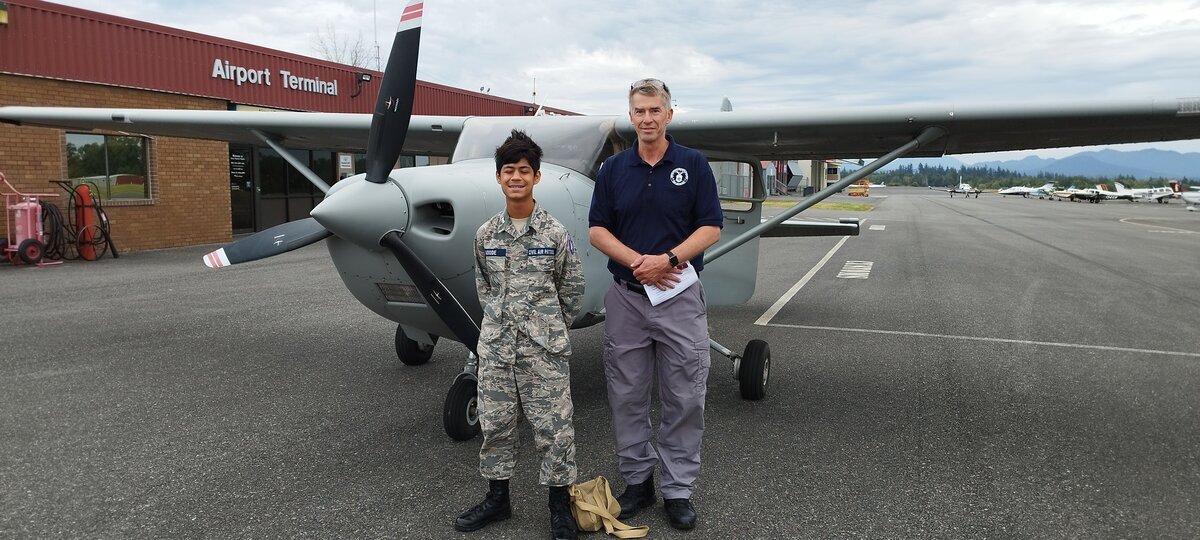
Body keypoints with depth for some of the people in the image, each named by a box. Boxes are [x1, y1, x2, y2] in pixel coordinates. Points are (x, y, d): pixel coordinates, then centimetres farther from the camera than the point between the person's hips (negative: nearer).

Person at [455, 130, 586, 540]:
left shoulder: (555, 233, -5)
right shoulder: (485, 234, 4)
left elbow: (572, 288, 4)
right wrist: (501, 324, 9)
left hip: (544, 349, -3)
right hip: (496, 347, 4)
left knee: (553, 426, 3)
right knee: (495, 424, 12)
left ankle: (560, 505, 18)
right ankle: (497, 498, 29)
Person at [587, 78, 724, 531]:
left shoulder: (694, 164, 1)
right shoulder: (613, 169, 6)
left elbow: (711, 228, -4)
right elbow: (597, 230, 3)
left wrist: (668, 258, -19)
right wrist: (637, 262, -14)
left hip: (681, 296, -2)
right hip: (626, 297, 2)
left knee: (684, 400, 3)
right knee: (627, 397, 9)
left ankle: (678, 489, 17)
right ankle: (637, 480, 25)